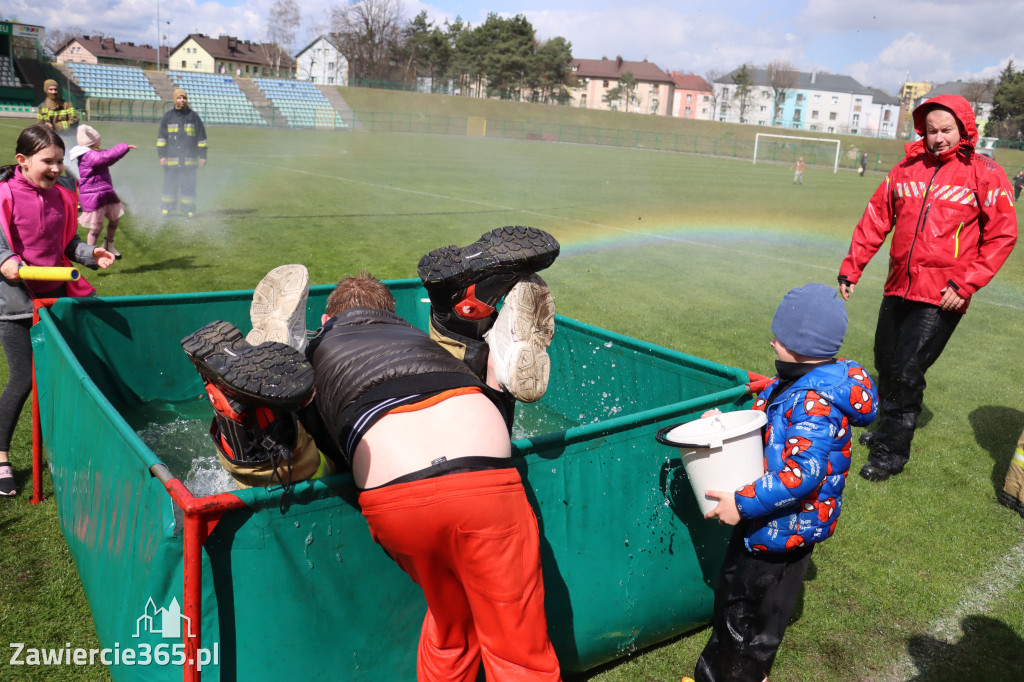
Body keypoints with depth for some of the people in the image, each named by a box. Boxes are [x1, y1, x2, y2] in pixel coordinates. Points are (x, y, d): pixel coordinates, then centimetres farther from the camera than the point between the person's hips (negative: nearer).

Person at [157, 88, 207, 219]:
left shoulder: (193, 116, 7)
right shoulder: (168, 116, 8)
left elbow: (201, 137, 9)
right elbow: (161, 137, 9)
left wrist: (202, 155, 4)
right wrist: (162, 155, 0)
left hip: (189, 159, -1)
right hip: (171, 158, 1)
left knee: (188, 185, 0)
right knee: (169, 185, 4)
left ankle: (189, 210, 7)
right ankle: (166, 208, 12)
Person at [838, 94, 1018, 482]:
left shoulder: (985, 174, -2)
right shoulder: (907, 169, 9)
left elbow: (1002, 236, -3)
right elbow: (875, 220, 12)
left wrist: (965, 284, -11)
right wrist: (851, 269, 7)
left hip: (941, 299, -5)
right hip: (898, 289, 5)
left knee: (907, 372, -7)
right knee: (886, 365, 13)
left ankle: (892, 452, 7)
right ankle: (886, 430, 34)